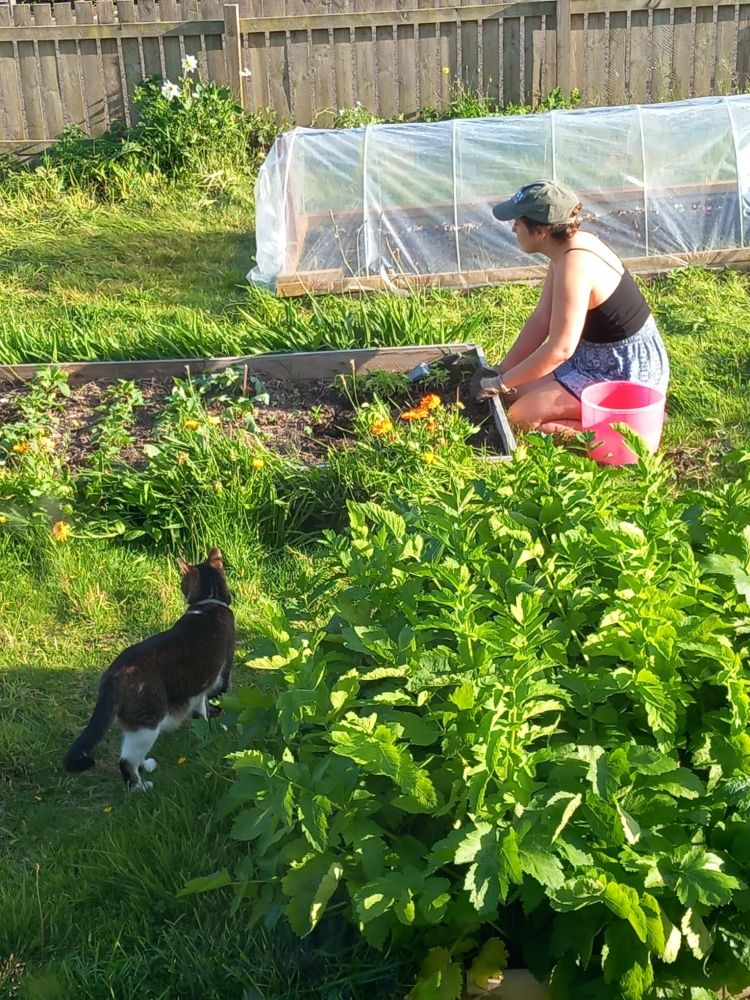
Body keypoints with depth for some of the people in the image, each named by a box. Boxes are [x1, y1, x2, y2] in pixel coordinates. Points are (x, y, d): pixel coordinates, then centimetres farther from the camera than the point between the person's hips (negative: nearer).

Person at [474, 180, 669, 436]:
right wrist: (501, 372, 3)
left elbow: (559, 349, -28)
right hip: (603, 360, 10)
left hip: (628, 376, -10)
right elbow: (541, 320, 5)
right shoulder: (569, 248, 2)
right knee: (519, 391, 14)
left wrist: (501, 383, -18)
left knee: (520, 417, -12)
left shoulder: (574, 265, -27)